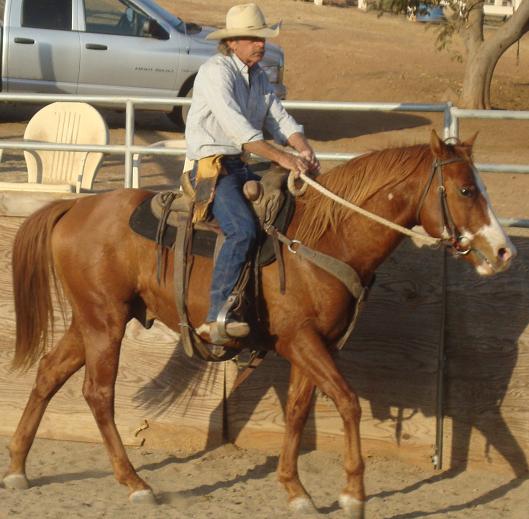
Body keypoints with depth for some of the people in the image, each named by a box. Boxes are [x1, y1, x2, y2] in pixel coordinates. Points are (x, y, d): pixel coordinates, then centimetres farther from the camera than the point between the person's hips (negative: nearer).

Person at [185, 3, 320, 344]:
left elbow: (279, 117, 8)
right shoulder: (216, 72, -14)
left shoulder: (259, 76, 14)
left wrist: (303, 148, -12)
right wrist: (280, 156, -32)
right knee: (243, 229, -29)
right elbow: (235, 124, -26)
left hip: (241, 166, 9)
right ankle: (216, 319, -31)